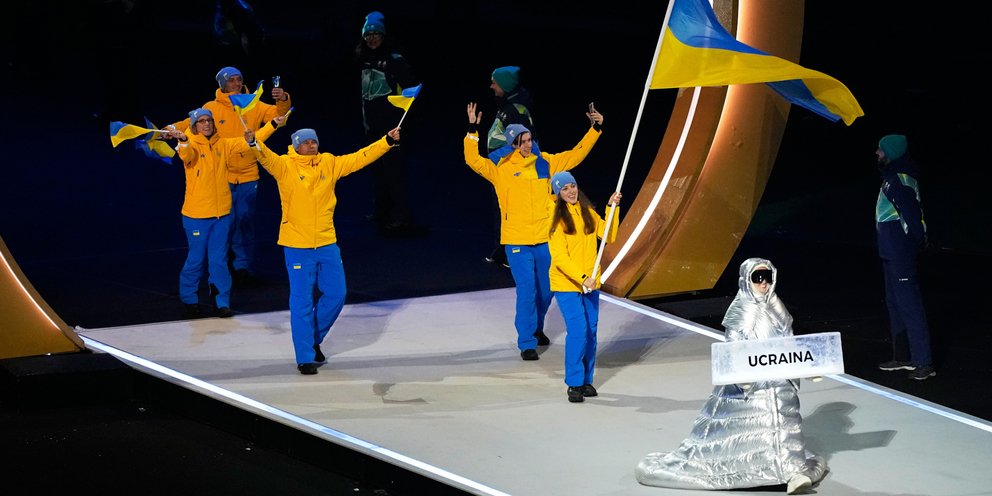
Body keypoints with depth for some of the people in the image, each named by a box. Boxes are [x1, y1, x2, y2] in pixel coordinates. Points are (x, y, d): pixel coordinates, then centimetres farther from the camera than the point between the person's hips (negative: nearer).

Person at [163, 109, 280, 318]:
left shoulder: (223, 145, 5)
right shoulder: (190, 145, -8)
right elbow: (185, 154, -30)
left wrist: (272, 126, -3)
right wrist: (182, 140, -53)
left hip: (222, 214, 3)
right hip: (196, 214, -3)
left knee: (219, 260, 8)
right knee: (196, 258, 5)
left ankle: (221, 302, 16)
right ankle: (189, 299, 23)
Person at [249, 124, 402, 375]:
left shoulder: (330, 164, 5)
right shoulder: (285, 166, -7)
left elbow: (360, 158, 7)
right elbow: (267, 158, -25)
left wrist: (388, 141, 2)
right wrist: (255, 145, -46)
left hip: (327, 243, 5)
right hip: (297, 246, -5)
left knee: (336, 294, 11)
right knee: (302, 302, -1)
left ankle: (314, 338, 33)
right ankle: (305, 358, 7)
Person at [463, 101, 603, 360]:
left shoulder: (544, 162, 5)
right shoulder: (500, 168, -5)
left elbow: (575, 155, 10)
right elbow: (474, 161, -18)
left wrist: (594, 130, 5)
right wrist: (472, 131, -26)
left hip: (545, 239, 4)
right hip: (517, 241, -4)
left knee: (546, 290, 15)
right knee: (526, 291, -10)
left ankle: (536, 328, 41)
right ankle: (527, 343, -1)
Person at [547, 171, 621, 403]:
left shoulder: (588, 213, 8)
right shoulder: (556, 218, -9)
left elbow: (609, 236, 5)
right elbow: (559, 257, -15)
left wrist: (612, 208, -3)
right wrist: (582, 278, -25)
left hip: (590, 283, 5)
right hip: (566, 284, -5)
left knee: (591, 331, 7)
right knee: (577, 330, -14)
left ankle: (586, 380, 20)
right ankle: (574, 384, -5)